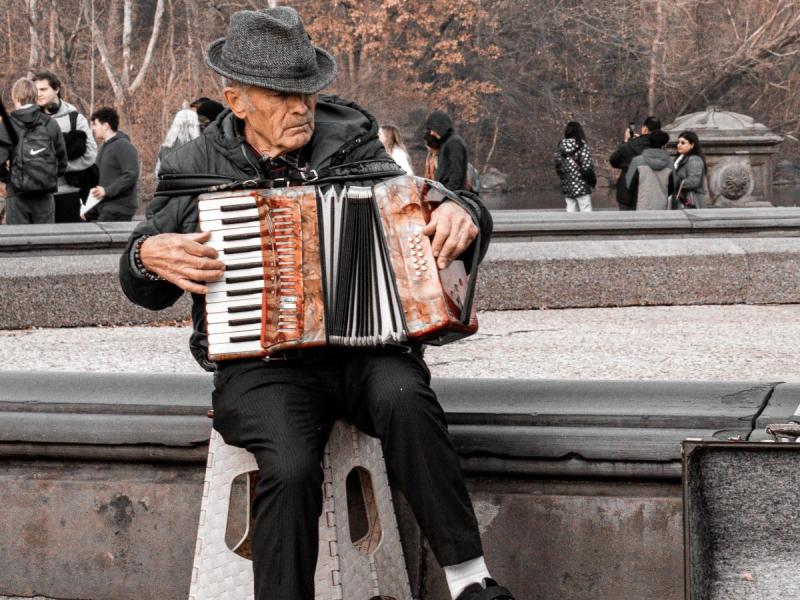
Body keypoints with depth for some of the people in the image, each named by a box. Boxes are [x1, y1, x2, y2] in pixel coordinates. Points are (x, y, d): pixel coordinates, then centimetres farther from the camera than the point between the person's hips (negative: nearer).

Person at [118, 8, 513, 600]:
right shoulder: (196, 170, 6)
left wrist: (460, 212, -12)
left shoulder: (352, 142, 8)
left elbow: (418, 210, 13)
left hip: (365, 347, 1)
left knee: (402, 397, -33)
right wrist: (150, 256, -9)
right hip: (262, 365, -1)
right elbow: (142, 289, 16)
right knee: (291, 468, -32)